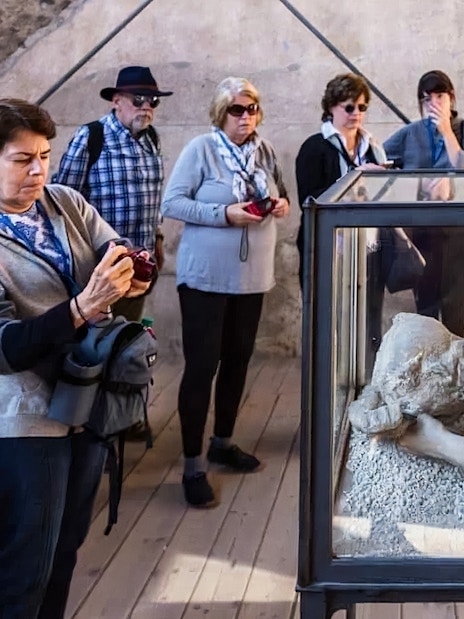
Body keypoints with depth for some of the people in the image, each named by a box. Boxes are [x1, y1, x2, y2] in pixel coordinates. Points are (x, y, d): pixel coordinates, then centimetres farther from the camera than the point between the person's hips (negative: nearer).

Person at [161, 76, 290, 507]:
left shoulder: (264, 151, 7)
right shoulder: (200, 149, -10)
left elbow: (279, 194, 19)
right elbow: (171, 204, -13)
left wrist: (282, 205, -6)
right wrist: (225, 214, -22)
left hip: (252, 277, 6)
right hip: (206, 276, -6)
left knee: (237, 361, 15)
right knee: (202, 365, -4)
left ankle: (223, 441, 32)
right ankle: (192, 465, 3)